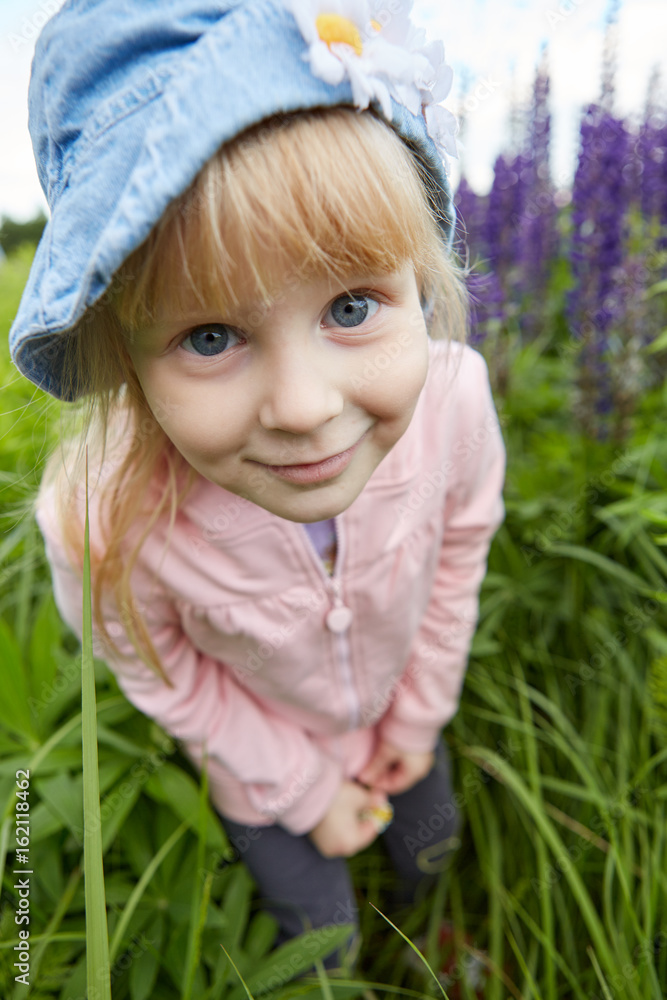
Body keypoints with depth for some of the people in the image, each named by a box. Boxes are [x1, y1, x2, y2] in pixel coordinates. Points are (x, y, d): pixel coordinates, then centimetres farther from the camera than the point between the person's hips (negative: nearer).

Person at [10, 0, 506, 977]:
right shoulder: (106, 521, -40)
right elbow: (164, 675, -18)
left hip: (403, 703, 3)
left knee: (433, 850, 33)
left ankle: (429, 940, 74)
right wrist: (305, 790, -8)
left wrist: (420, 714, -2)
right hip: (264, 754, -2)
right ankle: (336, 968, 67)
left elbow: (459, 545, -13)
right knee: (319, 932, 26)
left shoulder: (452, 397, -35)